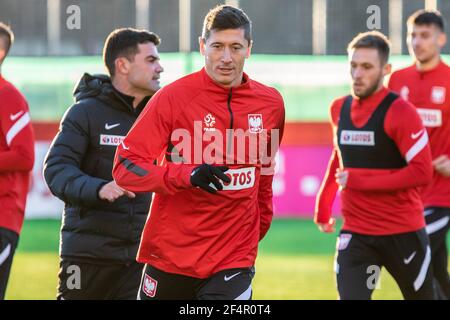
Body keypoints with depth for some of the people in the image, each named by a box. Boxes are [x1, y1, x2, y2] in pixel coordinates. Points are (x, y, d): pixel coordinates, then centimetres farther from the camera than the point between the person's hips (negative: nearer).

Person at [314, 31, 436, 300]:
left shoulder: (400, 113, -13)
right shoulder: (339, 109, 6)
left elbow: (422, 173, -21)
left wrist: (358, 181, -20)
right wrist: (323, 206, 20)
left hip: (404, 233, -4)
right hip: (356, 234, 4)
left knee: (422, 294, 10)